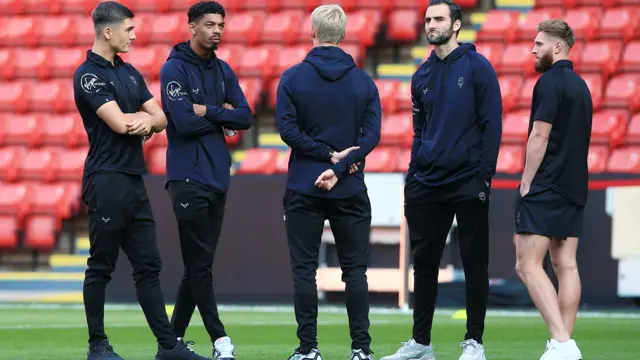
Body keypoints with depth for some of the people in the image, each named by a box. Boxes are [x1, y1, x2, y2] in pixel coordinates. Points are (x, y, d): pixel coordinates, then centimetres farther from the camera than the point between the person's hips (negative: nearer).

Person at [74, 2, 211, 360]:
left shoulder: (130, 72, 16)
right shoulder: (89, 75, -10)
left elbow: (160, 117, 12)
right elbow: (119, 123, -19)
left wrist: (146, 120, -11)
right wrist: (145, 119, 1)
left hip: (135, 180, 8)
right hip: (107, 181, -8)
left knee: (149, 266, 8)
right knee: (101, 267, -1)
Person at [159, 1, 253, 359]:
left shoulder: (223, 71, 14)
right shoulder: (175, 68, -7)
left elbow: (245, 117, 5)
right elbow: (185, 122, -17)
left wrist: (207, 111, -8)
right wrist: (222, 115, -5)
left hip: (219, 176, 7)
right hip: (189, 178, -7)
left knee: (199, 264, 8)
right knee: (199, 265, -7)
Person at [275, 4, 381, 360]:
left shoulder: (293, 78, -2)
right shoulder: (363, 81, 2)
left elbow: (287, 129, -10)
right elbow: (372, 133, -6)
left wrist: (330, 155, -8)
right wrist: (340, 166, -11)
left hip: (303, 189, -1)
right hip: (351, 190, 1)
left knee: (304, 268, 4)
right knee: (355, 269, 6)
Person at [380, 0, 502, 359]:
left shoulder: (478, 68, -3)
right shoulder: (423, 75, 12)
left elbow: (492, 124, -7)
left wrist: (485, 175, -13)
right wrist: (412, 176, 10)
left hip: (468, 183, -5)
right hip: (427, 183, 5)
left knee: (474, 262, 0)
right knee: (424, 262, 8)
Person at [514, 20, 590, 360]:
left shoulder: (549, 82, -11)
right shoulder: (580, 85, 16)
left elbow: (540, 137, -16)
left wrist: (526, 183, -12)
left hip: (545, 189, -9)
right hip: (574, 188, 9)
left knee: (528, 264, -10)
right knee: (566, 265, 7)